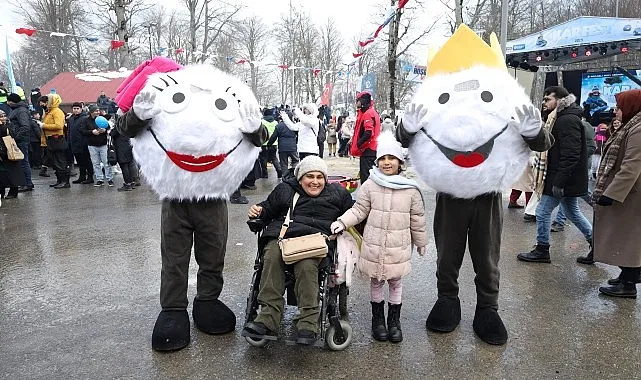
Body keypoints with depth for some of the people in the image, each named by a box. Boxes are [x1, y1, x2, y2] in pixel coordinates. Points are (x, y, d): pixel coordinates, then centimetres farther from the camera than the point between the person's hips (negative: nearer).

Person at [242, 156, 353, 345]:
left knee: (306, 265, -36)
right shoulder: (285, 190, 22)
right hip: (281, 235, 2)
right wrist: (258, 211, 7)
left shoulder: (336, 193, 20)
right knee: (272, 258, -33)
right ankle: (268, 318, -35)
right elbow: (269, 207, 29)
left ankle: (308, 322, -31)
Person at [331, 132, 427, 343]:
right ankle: (377, 317, 33)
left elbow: (417, 219, 5)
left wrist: (421, 242, 13)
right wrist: (342, 222, -16)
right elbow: (359, 210, -2)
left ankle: (394, 319, 32)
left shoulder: (411, 189, -3)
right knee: (376, 281, 14)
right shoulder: (370, 185, -5)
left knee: (395, 281, 14)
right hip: (374, 245, 0)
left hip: (399, 246, 0)